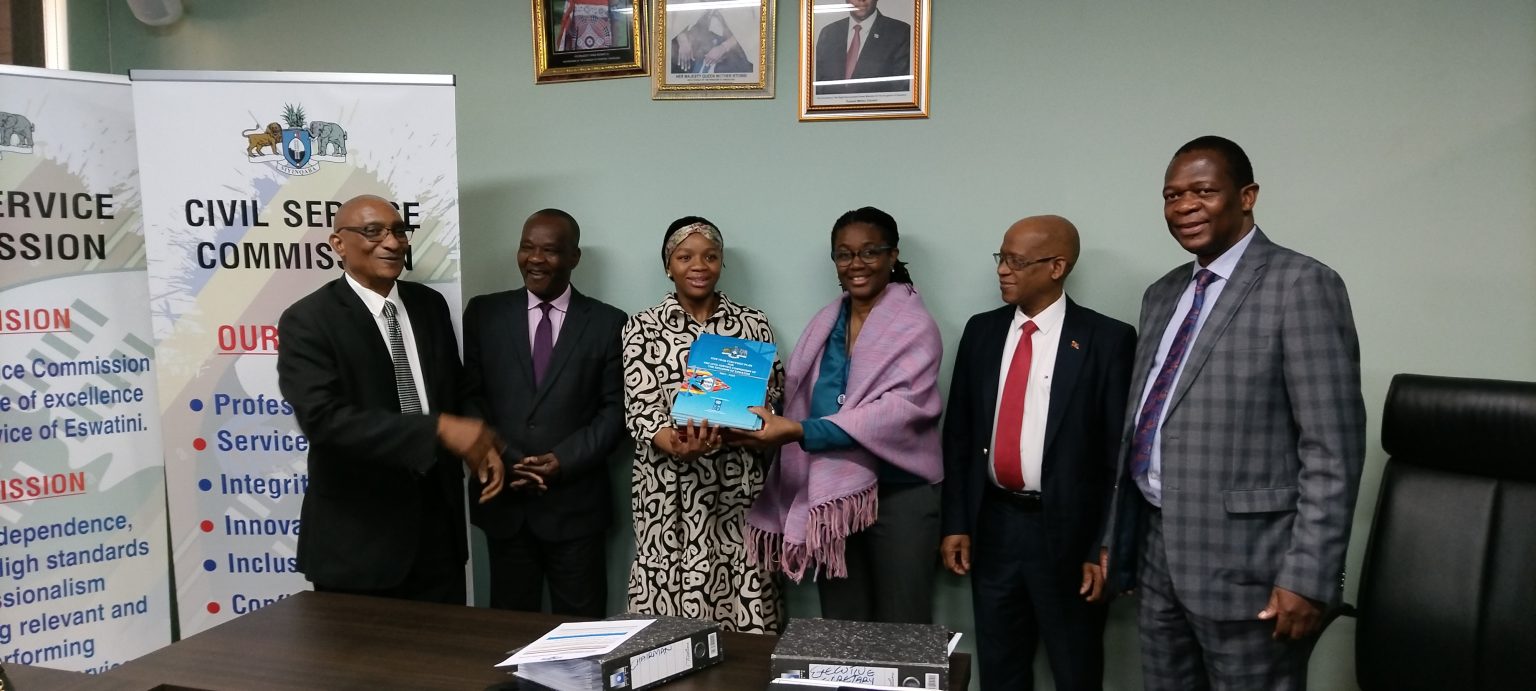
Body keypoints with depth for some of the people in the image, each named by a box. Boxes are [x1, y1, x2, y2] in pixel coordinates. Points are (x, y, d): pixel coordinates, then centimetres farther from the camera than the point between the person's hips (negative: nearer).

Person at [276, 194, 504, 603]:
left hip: (437, 521, 5)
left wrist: (480, 445, -3)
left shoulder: (430, 305, 7)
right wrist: (439, 429, -29)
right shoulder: (307, 321, -11)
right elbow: (323, 418, -24)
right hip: (358, 536, -5)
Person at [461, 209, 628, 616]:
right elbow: (468, 396, 3)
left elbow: (615, 410, -1)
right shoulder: (484, 313, 6)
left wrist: (563, 460, -12)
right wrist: (506, 459, -9)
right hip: (503, 497, 2)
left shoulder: (607, 323, 2)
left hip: (575, 502, -1)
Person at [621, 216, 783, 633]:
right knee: (672, 615, 0)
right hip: (669, 491, -1)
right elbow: (640, 409, -4)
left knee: (745, 609, 0)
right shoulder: (642, 329, 5)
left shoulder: (752, 323, 8)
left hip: (737, 488, 1)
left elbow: (770, 395, 4)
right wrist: (679, 445, -25)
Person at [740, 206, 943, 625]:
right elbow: (803, 404, 12)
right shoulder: (823, 325, 10)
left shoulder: (915, 327, -8)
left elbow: (900, 408, -22)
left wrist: (799, 431, -29)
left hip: (899, 494, -5)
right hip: (832, 494, 5)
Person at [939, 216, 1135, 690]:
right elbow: (959, 433, 8)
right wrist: (955, 523, 4)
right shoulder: (982, 331, 5)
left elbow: (1121, 451, -8)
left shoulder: (1107, 339, -8)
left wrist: (1109, 548, -10)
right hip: (992, 526, 4)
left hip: (1067, 531, -4)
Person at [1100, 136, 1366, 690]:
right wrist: (1115, 538, 15)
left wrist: (1308, 577, -18)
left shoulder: (1300, 284, -10)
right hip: (1157, 552, 7)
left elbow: (1331, 448, -14)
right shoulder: (1162, 295, 13)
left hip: (1244, 560, -6)